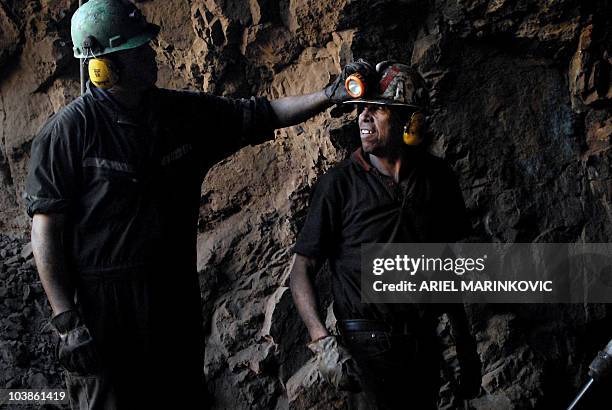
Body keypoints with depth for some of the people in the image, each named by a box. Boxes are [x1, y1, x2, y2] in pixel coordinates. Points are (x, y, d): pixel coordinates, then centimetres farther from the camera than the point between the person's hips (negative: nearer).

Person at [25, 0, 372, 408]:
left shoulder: (183, 113, 4)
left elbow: (261, 114, 11)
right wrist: (65, 320, -17)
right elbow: (46, 228, -12)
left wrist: (331, 95, -2)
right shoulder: (70, 129, -12)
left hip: (177, 297, 6)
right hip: (103, 308, -5)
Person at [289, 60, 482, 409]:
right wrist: (322, 340, -20)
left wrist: (466, 344, 13)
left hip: (426, 347, 4)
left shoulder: (438, 179, 2)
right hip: (369, 350, -4)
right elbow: (302, 269, -7)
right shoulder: (340, 183, -8)